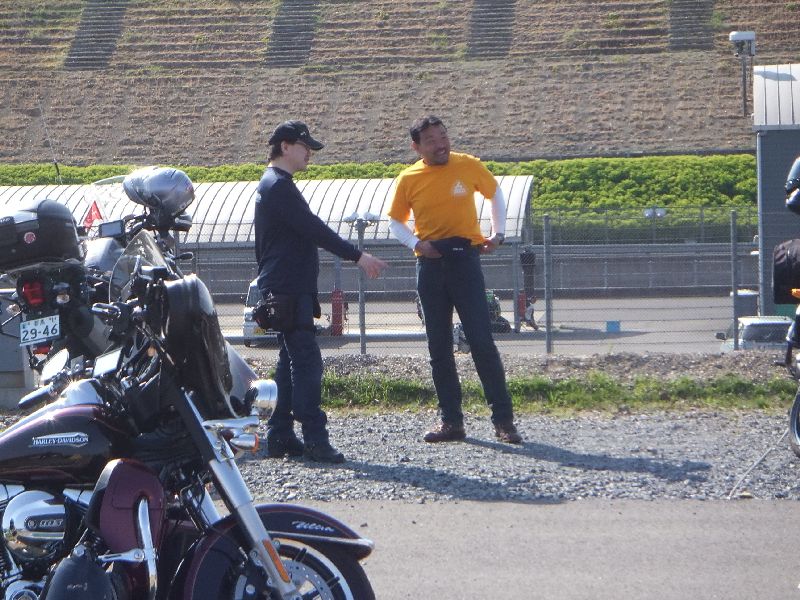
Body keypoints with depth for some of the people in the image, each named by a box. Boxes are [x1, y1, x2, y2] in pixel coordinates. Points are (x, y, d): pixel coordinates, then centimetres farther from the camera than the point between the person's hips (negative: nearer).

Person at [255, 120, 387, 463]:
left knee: (291, 360, 11)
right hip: (289, 289, -11)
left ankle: (280, 437, 12)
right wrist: (358, 256, -21)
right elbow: (314, 229, -21)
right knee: (306, 360, -14)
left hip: (284, 289, 11)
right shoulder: (279, 186, -14)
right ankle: (314, 438, -17)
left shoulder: (272, 185, 21)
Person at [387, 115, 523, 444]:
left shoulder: (468, 166, 0)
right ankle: (451, 421, 12)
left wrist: (498, 233, 6)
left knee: (482, 341, -7)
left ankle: (504, 420, -4)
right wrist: (416, 243, -7)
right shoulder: (408, 179, 1)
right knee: (439, 348, 5)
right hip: (430, 265, 2)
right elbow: (395, 221, 12)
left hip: (465, 259, -2)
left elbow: (495, 194, 17)